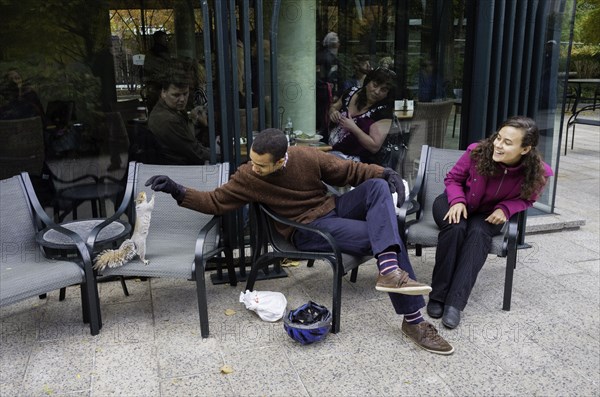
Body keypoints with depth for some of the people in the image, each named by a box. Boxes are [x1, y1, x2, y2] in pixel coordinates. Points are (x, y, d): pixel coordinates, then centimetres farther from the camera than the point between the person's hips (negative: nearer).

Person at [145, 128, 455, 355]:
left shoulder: (307, 156, -7)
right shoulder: (247, 177, -11)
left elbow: (348, 171, 2)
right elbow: (215, 201, -5)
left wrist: (383, 172, -12)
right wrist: (179, 192, -18)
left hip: (335, 208, 5)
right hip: (308, 231, -5)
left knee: (378, 187, -22)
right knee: (381, 235, -24)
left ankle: (389, 269, -36)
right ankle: (413, 319, -26)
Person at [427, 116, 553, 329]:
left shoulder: (537, 173, -22)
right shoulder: (477, 152, -25)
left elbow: (525, 199, -1)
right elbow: (453, 178, -7)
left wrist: (505, 209, -22)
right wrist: (458, 200, -26)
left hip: (488, 214, 1)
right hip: (456, 204, 0)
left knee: (479, 233, -33)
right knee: (456, 228, -34)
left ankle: (455, 303, -36)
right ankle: (438, 296, -25)